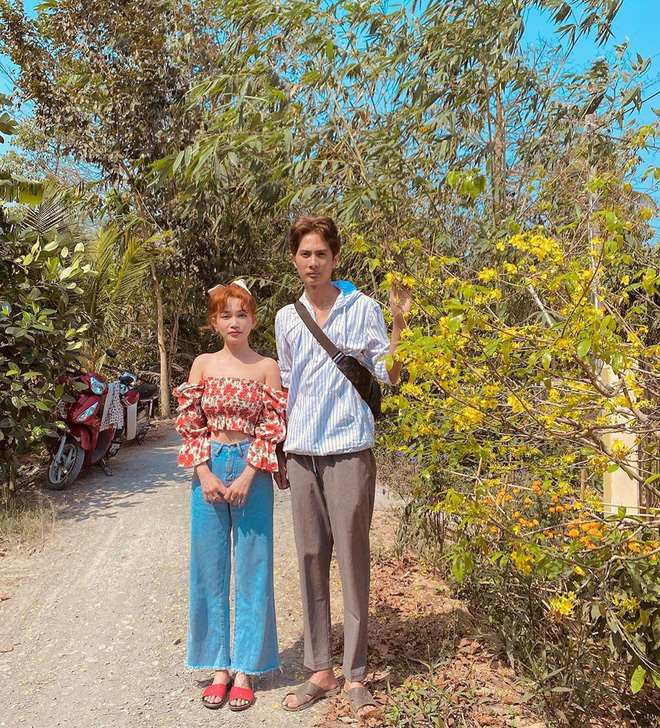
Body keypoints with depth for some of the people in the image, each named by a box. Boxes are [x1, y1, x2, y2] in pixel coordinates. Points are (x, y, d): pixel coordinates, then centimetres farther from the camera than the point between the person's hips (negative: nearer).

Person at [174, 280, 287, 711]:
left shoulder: (267, 367, 0)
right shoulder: (203, 365, 6)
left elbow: (273, 428, -4)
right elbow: (190, 425, 4)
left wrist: (246, 478, -12)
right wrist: (206, 475, -7)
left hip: (252, 473, -2)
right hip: (210, 470, 2)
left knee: (252, 569, 5)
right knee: (209, 568, 8)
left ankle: (245, 669, 19)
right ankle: (218, 665, 23)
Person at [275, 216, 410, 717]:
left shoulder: (363, 309, 0)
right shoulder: (286, 318, 13)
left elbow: (389, 377, -1)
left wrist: (399, 325, -14)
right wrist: (277, 452, 15)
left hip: (349, 449, -4)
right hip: (302, 451, 4)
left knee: (353, 558, 0)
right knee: (311, 560, 8)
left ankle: (355, 675, 13)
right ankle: (321, 670, 20)